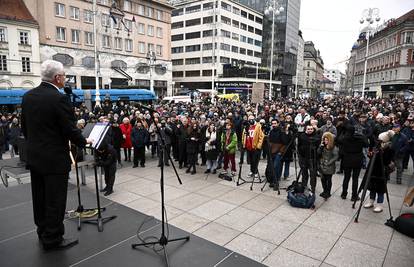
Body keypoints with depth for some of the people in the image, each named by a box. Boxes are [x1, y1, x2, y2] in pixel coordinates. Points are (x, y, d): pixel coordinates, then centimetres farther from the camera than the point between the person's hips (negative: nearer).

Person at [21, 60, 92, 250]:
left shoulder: (28, 96, 5)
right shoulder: (59, 99, -19)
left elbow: (24, 127, 11)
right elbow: (70, 129, -18)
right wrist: (84, 142, -1)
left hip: (34, 157, 8)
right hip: (55, 159, -8)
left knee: (40, 198, 19)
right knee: (55, 200, 4)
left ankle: (43, 232, 36)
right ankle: (52, 239, 17)